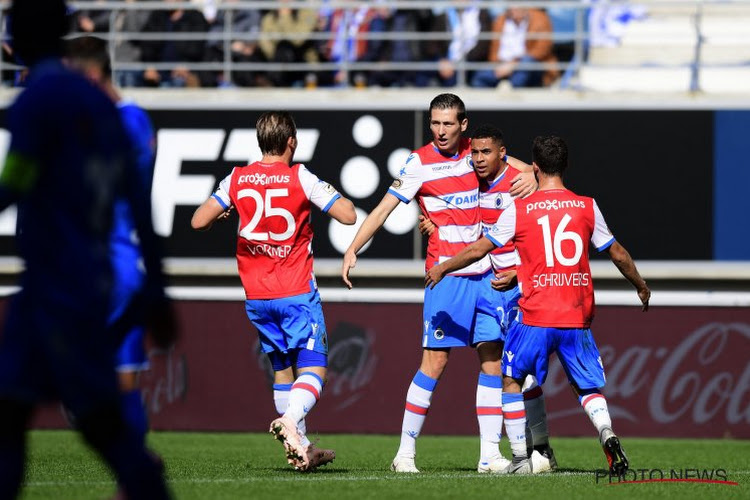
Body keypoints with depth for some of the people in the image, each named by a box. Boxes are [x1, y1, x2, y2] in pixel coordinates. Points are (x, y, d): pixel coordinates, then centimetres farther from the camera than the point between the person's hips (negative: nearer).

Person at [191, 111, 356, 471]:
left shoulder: (237, 180, 1)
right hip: (297, 293, -4)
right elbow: (347, 215, -10)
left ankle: (300, 448, 14)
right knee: (312, 368, -4)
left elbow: (199, 222, 2)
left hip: (256, 297, 4)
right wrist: (337, 195, 10)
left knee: (282, 370, 14)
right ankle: (291, 420, -31)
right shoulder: (300, 178, -9)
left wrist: (220, 215, 23)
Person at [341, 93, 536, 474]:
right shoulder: (420, 163, -5)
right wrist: (352, 250, -17)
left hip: (484, 272, 5)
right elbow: (384, 208, -7)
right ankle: (405, 452, -4)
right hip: (446, 274, -5)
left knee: (492, 357, 2)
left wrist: (531, 178, -9)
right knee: (435, 360, -9)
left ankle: (490, 453, 7)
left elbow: (517, 169, 16)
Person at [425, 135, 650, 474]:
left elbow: (478, 250, 6)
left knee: (511, 380, 16)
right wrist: (641, 287, 31)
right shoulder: (587, 207, 4)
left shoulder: (519, 211, -2)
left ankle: (520, 457, 8)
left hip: (535, 316, -2)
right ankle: (606, 433, -18)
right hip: (578, 318, 2)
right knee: (588, 387, 12)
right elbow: (618, 255, 13)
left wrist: (442, 268, 24)